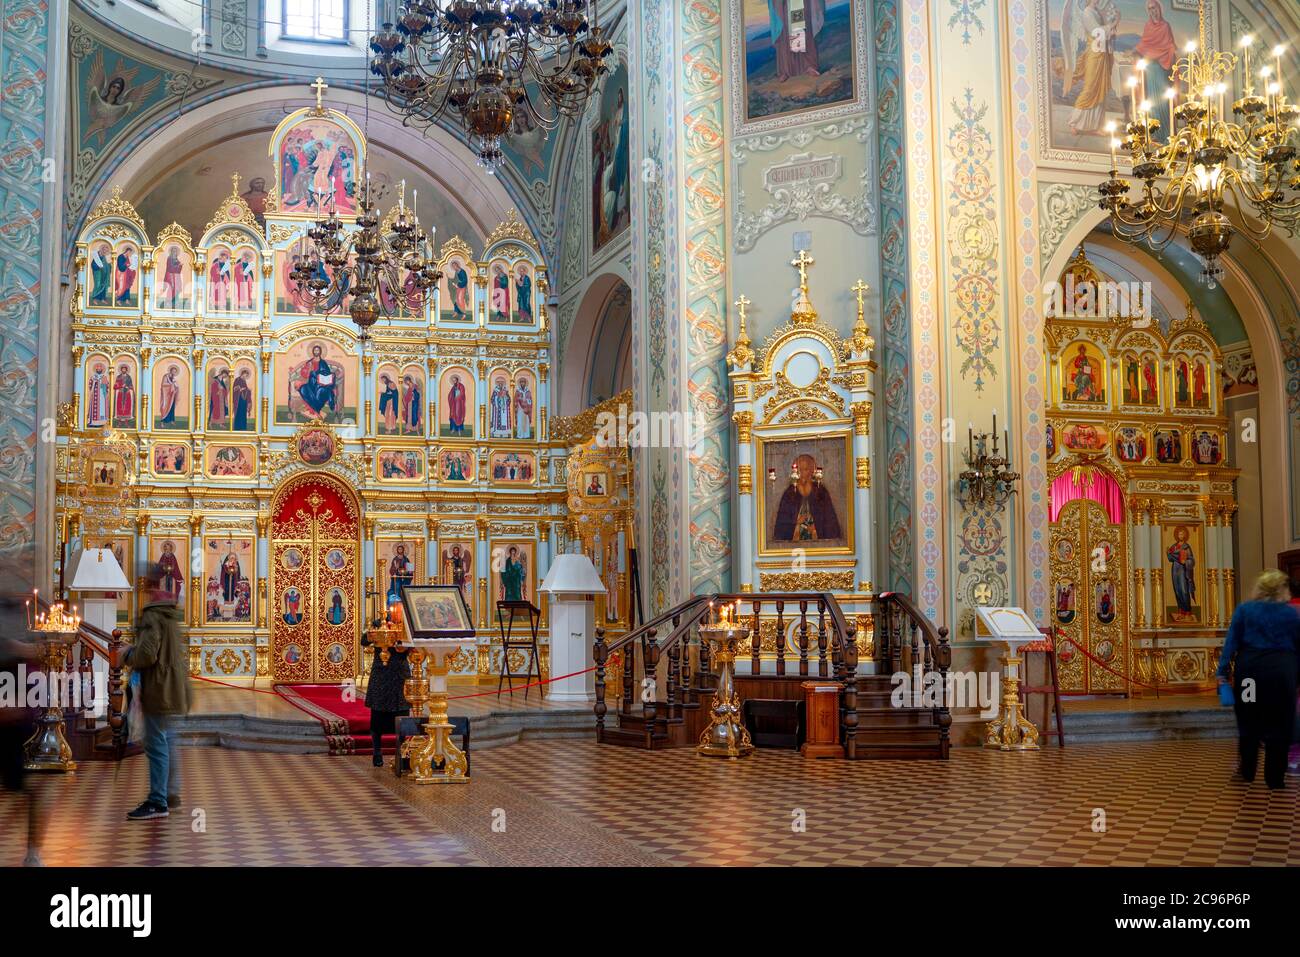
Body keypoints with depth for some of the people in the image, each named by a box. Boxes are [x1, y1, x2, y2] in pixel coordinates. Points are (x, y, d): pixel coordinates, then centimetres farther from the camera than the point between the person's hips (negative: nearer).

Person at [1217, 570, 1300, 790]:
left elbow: (1231, 641, -2)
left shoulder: (1244, 610, 3)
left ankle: (1247, 770, 22)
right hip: (1281, 671, -1)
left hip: (1250, 668, 1)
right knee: (1278, 724, 6)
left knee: (1249, 720, 14)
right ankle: (1274, 777, 8)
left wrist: (1223, 672, -2)